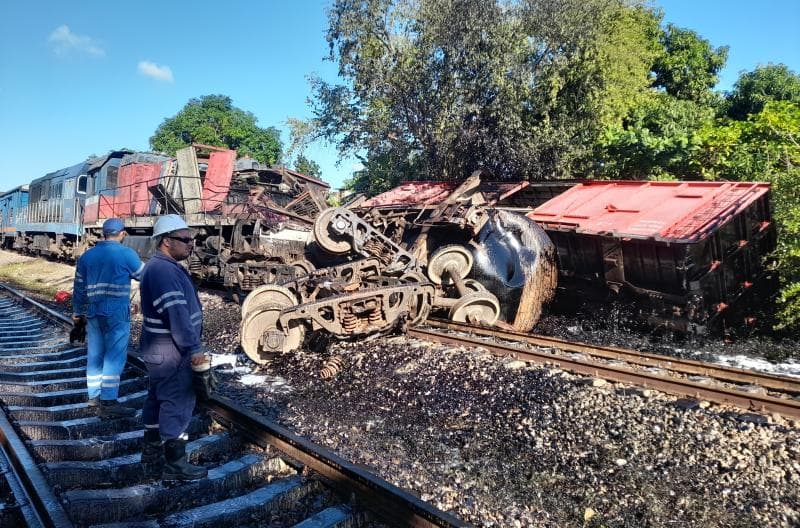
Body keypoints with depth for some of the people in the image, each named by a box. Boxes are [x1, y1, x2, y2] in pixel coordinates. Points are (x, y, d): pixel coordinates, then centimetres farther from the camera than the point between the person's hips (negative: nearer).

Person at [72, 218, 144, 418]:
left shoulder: (86, 256, 12)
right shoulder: (126, 254, -6)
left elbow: (79, 288, 16)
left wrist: (77, 314, 24)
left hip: (93, 312, 6)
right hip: (117, 312, -6)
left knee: (94, 355, 14)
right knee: (114, 356, -5)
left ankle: (94, 395, 24)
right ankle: (108, 402, -6)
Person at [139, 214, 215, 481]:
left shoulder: (159, 267, 13)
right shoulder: (165, 270, -21)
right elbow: (177, 315, -27)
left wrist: (192, 347, 19)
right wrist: (196, 352, -27)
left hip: (159, 351, 11)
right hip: (171, 352, -11)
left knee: (157, 401, 18)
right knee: (178, 404, -1)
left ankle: (152, 459, 31)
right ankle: (175, 465, 11)